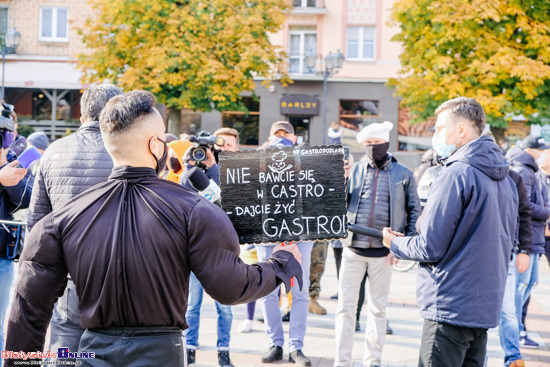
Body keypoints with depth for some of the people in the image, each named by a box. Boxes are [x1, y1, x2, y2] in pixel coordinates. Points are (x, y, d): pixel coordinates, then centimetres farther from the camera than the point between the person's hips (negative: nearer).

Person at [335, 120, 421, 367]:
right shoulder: (354, 170, 6)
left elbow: (414, 211, 5)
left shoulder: (403, 174, 2)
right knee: (346, 306, 1)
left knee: (377, 308, 10)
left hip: (383, 252, -1)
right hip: (353, 249, 1)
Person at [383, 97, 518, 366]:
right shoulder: (504, 179, 11)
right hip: (486, 306, 9)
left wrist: (394, 244, 3)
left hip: (450, 309, -9)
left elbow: (430, 248, -18)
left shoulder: (456, 174, -16)